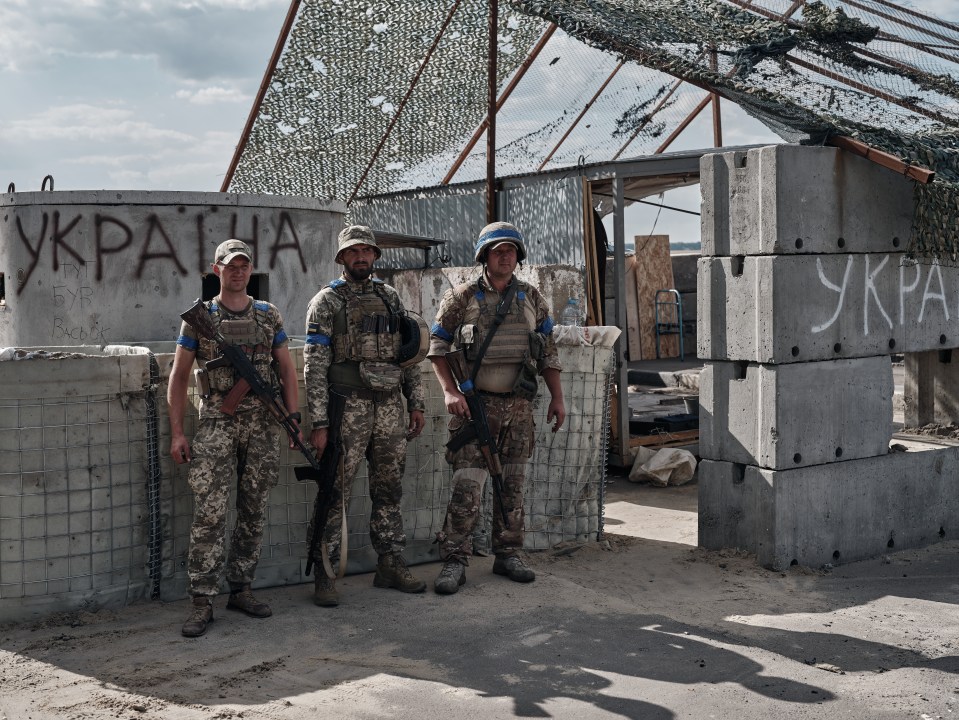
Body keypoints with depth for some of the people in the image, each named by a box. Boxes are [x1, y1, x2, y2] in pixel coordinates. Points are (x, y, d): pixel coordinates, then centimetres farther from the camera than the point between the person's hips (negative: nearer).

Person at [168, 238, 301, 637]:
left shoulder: (269, 315, 10)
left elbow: (287, 369, 12)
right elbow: (178, 376, 3)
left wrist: (293, 418, 2)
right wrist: (177, 433, -3)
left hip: (263, 424, 3)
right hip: (217, 422, -3)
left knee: (254, 511, 7)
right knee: (209, 513, -8)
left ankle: (241, 589, 19)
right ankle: (203, 601, -3)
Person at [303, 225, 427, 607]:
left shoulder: (390, 298, 13)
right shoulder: (326, 302, -3)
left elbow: (408, 353, 17)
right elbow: (314, 366, -8)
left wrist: (416, 403, 10)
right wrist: (319, 423, -13)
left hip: (390, 407, 5)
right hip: (348, 407, -5)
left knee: (389, 490, 11)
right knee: (335, 493, -2)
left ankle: (391, 565, 22)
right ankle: (324, 574, 6)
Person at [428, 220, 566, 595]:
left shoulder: (532, 298, 9)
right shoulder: (462, 297, -1)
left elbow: (548, 353, 13)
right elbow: (437, 347, 0)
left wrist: (557, 397, 8)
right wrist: (450, 391, -12)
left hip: (519, 405, 4)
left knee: (512, 485, 10)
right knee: (466, 486, -8)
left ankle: (508, 554, 21)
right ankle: (454, 561, -1)